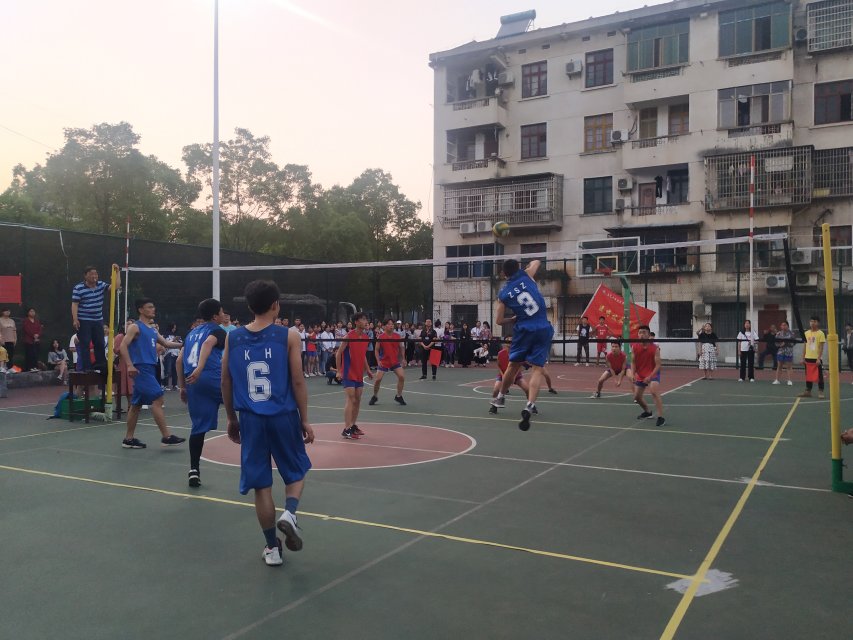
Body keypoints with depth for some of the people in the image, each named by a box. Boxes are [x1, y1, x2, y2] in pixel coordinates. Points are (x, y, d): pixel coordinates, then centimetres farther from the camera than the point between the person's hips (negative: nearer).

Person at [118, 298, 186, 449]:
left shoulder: (152, 329, 19)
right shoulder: (135, 327, -5)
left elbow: (166, 343, 24)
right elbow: (123, 346, -14)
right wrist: (130, 365, -24)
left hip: (150, 368, 9)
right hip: (141, 368, -9)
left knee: (136, 404, 11)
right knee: (157, 398, -13)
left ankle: (129, 439, 17)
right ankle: (166, 437, -13)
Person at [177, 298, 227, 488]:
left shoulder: (192, 333, 26)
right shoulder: (217, 330, 5)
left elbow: (179, 361, 23)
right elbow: (208, 343, -17)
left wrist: (182, 386, 27)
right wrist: (200, 369, -31)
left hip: (193, 383, 7)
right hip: (213, 378, -7)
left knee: (199, 427, 10)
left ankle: (194, 470, 8)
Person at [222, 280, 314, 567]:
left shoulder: (232, 338, 3)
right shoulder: (288, 336, -5)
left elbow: (226, 383, 8)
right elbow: (298, 382, -6)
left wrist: (231, 418, 19)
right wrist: (305, 420, 2)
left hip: (250, 418, 2)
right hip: (283, 416, -2)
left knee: (261, 484, 10)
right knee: (296, 472, 20)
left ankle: (272, 548, 16)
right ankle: (289, 514, -6)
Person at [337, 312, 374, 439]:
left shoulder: (365, 337, 7)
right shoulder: (349, 336, -13)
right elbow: (338, 353, -11)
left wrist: (367, 370, 15)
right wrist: (338, 371, -15)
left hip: (359, 374, 7)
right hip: (349, 374, -7)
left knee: (357, 400, 11)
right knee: (351, 400, -12)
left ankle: (353, 425, 23)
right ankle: (346, 430, -9)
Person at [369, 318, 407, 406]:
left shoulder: (397, 336, -1)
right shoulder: (380, 337, -9)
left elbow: (401, 348, 10)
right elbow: (376, 350, -2)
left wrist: (403, 359, 3)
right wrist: (378, 361, -12)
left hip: (395, 362, 2)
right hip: (383, 362, -2)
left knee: (402, 376, -11)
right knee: (378, 379, -6)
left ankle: (398, 396, 6)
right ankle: (375, 397, 18)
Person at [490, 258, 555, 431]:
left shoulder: (503, 294, 4)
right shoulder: (526, 276, 3)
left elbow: (499, 320, 6)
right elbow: (536, 262, 24)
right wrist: (526, 268, 39)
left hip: (524, 330, 1)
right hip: (543, 329, 0)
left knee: (513, 365, 18)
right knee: (537, 369, -3)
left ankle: (500, 398, 36)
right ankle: (529, 406, -19)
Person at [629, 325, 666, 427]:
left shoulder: (655, 348, -17)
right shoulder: (634, 347, -5)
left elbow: (658, 365, -17)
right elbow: (633, 362, 1)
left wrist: (650, 377, -27)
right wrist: (632, 374, -15)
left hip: (653, 373, -6)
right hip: (640, 375, 6)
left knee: (654, 392, -29)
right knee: (637, 397, 14)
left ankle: (661, 417, -27)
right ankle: (647, 412, 42)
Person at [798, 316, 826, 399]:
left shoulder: (820, 333, -5)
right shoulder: (806, 333, 9)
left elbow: (821, 347, -8)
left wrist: (819, 358, -15)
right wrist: (803, 357, 8)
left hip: (817, 358, -5)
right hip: (808, 358, 5)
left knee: (819, 376, 1)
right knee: (808, 375, 10)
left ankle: (820, 392, 6)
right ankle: (808, 391, 18)